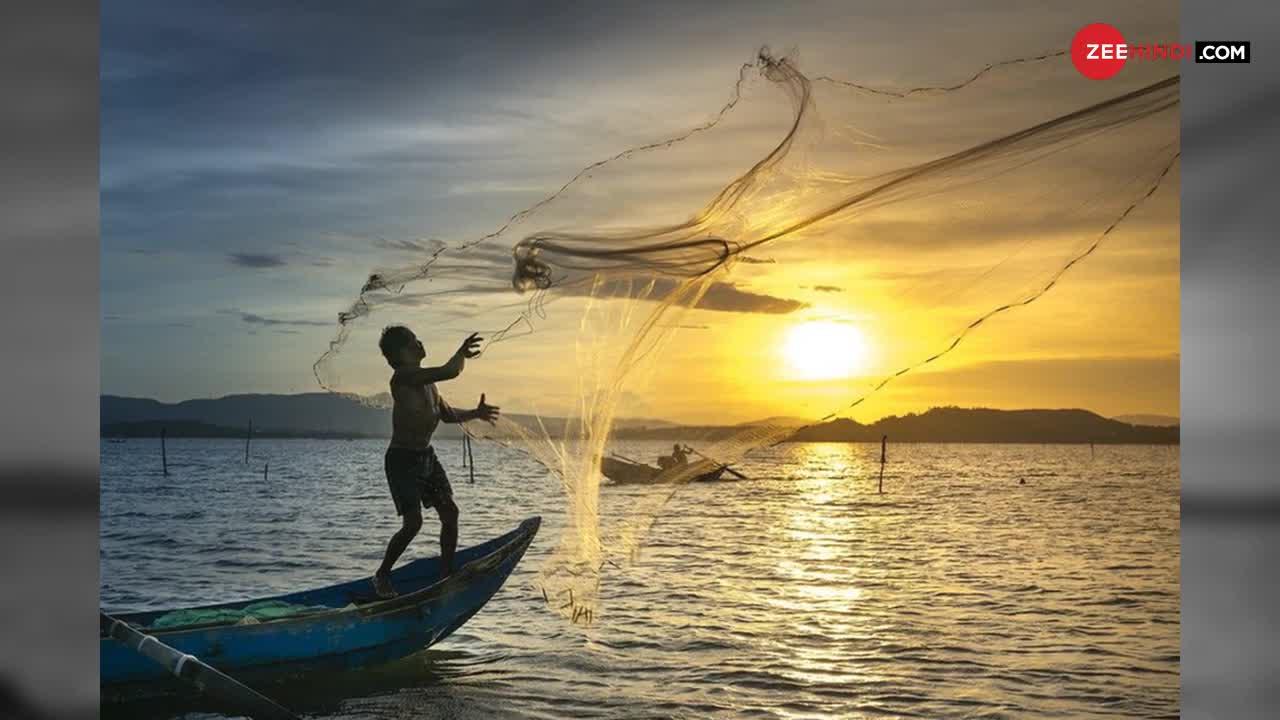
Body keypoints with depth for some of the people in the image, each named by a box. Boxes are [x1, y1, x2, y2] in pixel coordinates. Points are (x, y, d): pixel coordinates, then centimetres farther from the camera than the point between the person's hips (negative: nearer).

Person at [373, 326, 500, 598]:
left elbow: (447, 414, 23)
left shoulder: (427, 382, 9)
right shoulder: (403, 376, -20)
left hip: (426, 456, 9)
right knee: (413, 522, -12)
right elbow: (449, 372, -31)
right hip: (402, 460, -9)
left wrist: (474, 413, 9)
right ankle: (382, 576, 7)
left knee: (450, 512, 3)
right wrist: (462, 354, -13)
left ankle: (446, 573, 15)